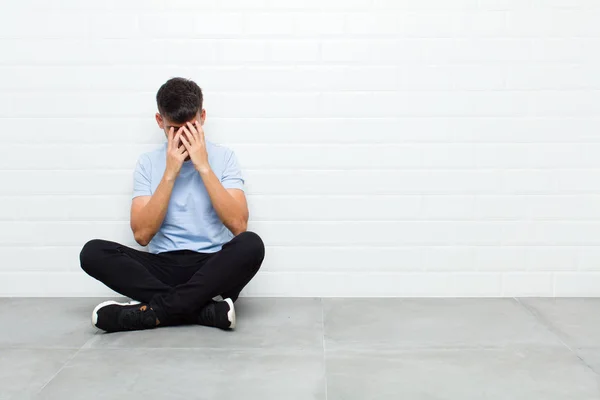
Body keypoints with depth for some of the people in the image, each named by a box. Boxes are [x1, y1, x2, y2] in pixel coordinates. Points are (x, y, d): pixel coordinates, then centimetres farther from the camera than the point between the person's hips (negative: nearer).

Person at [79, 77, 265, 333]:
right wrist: (170, 173, -12)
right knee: (93, 252, -22)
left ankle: (153, 311, -28)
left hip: (213, 269, -2)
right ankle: (206, 309, -29)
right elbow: (142, 234, -7)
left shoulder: (223, 157, 2)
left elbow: (238, 225, -12)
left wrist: (204, 167, -14)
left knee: (251, 244, -33)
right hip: (163, 268, 2)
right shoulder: (148, 163, 6)